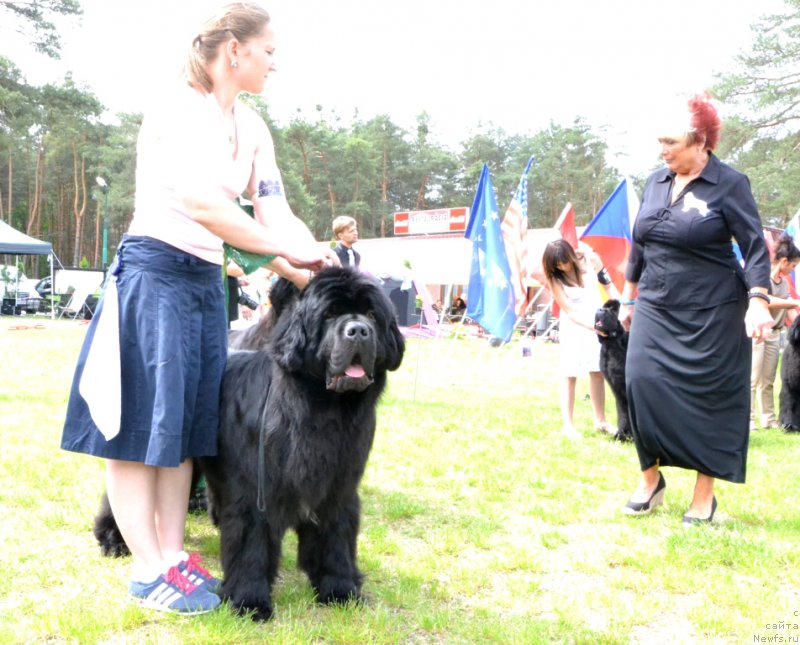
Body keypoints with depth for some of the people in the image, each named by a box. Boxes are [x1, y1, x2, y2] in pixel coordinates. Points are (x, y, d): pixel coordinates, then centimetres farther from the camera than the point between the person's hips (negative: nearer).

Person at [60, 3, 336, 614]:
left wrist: (323, 265, -14)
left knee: (188, 420, 9)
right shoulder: (179, 108, -13)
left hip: (207, 278, 8)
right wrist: (283, 250, -24)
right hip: (155, 270, -8)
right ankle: (148, 570, 5)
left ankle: (172, 554, 18)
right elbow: (199, 202, -27)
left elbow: (277, 211, 2)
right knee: (143, 421, -3)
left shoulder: (252, 127, 11)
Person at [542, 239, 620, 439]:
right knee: (571, 374, -5)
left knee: (598, 371, 7)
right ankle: (567, 424, 1)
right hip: (574, 325, -3)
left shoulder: (589, 259, -12)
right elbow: (570, 312, -18)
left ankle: (600, 420, 17)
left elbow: (608, 285, -1)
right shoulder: (554, 278, -17)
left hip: (599, 320, 3)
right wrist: (593, 327, -29)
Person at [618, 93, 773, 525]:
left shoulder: (729, 184, -8)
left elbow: (755, 246, -10)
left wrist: (758, 301, -22)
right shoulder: (656, 182, 8)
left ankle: (705, 493, 13)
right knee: (642, 383, -5)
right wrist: (629, 297, 20)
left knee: (710, 397, 1)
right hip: (655, 310, 5)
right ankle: (651, 477, 12)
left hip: (711, 314, -5)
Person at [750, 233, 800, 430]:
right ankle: (748, 419, -4)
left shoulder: (784, 282, 14)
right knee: (753, 378, -7)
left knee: (768, 380, 9)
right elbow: (767, 302, -24)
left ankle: (768, 418, 13)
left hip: (774, 334, 7)